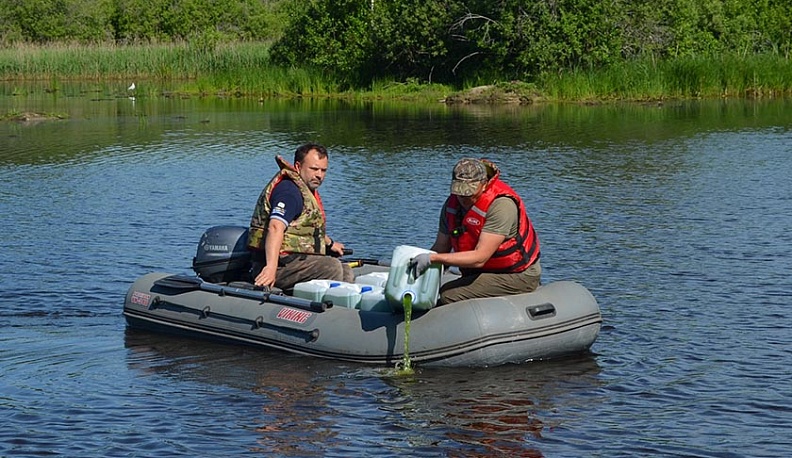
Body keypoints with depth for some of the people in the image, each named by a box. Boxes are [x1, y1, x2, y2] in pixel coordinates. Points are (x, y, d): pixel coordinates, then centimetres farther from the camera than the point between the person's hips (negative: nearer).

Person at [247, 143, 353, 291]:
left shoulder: (307, 188, 20)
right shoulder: (288, 190, -15)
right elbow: (276, 227, -31)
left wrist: (329, 243, 56)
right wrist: (271, 266, -44)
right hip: (280, 264, -11)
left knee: (346, 272, 6)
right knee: (332, 268, -26)